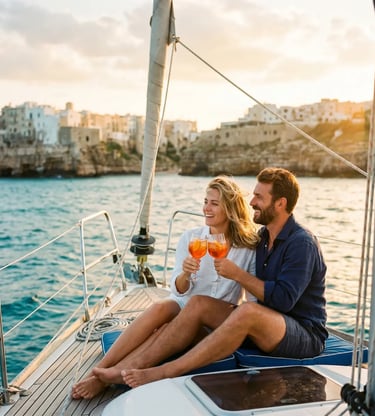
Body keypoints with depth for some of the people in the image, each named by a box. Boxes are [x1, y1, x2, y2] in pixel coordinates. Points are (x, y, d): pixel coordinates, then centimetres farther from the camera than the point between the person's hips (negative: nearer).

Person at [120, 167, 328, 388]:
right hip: (266, 327, 8)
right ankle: (140, 364, -18)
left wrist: (237, 274, -18)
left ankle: (163, 373, -35)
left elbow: (283, 299, -23)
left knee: (248, 312, -37)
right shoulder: (263, 236, 10)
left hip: (306, 334, -8)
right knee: (199, 303, -10)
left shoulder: (302, 243, -15)